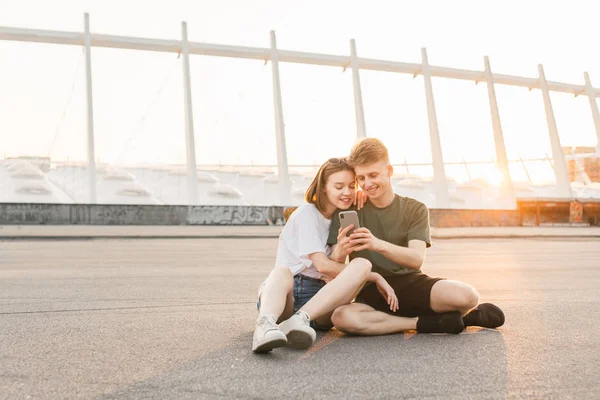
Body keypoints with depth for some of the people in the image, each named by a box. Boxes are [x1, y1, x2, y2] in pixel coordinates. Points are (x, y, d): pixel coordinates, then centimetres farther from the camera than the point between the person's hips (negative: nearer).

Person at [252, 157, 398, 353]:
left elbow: (333, 266, 10)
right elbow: (323, 265, -13)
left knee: (362, 264, -24)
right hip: (287, 293, -4)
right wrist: (375, 277, -10)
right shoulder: (306, 213, -3)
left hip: (322, 299, 4)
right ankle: (266, 325, -68)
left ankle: (300, 319, -44)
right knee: (282, 271, -38)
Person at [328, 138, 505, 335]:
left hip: (410, 284, 0)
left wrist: (379, 245, -34)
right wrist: (340, 252, -31)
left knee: (466, 297, -31)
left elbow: (417, 259, -14)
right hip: (371, 293, 1)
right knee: (341, 317, -36)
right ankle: (426, 323, -20)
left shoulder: (415, 209, 2)